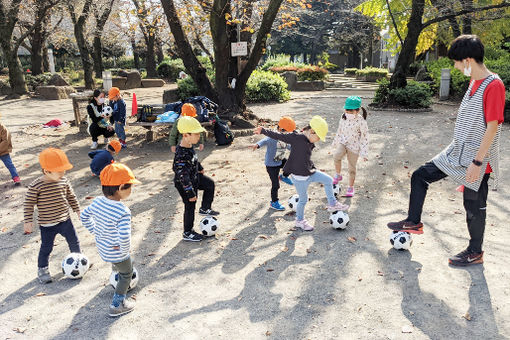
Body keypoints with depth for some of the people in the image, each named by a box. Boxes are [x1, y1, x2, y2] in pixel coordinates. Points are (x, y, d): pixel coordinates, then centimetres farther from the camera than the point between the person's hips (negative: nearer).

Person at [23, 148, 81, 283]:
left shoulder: (64, 181, -6)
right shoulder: (36, 186, -18)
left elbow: (71, 197, 9)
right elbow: (28, 204, -10)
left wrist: (77, 210, 14)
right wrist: (28, 221, -10)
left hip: (65, 221, 4)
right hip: (47, 225, -4)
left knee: (74, 242, 16)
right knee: (46, 248, 9)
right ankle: (42, 269, 32)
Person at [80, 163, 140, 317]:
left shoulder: (97, 202, -10)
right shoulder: (123, 211, -33)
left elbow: (84, 216, 6)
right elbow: (124, 236, -41)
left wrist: (95, 232, 12)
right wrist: (126, 249, -22)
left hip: (102, 249, 7)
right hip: (118, 253, -7)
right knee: (126, 275, 20)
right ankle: (117, 305, 31)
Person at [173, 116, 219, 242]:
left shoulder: (189, 146, -9)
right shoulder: (181, 156, -37)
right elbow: (183, 177, -32)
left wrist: (200, 168, 29)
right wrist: (190, 193, -25)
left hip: (194, 177, 9)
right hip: (185, 184, -8)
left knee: (210, 184, 20)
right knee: (190, 207, 7)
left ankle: (205, 209, 35)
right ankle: (187, 233, 26)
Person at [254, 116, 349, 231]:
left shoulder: (310, 143, 7)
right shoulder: (296, 137, -18)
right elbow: (279, 136, -16)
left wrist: (314, 170, 26)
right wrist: (263, 131, -18)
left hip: (310, 173, 8)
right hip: (299, 176, -8)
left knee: (328, 180, 11)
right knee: (303, 199, 6)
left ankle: (332, 204, 26)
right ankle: (299, 221, 29)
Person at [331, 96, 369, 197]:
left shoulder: (361, 121, -15)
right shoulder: (343, 117, 1)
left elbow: (364, 137, -10)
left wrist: (364, 153, -11)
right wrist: (336, 142, 25)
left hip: (354, 146, -3)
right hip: (343, 143, 3)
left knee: (352, 168, 6)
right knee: (336, 156, -28)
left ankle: (351, 187, 24)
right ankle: (338, 175, -5)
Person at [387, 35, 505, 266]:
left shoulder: (493, 86, -19)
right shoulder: (473, 82, 8)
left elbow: (492, 126, -22)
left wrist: (477, 162, -22)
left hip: (478, 160, -8)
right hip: (457, 152, 9)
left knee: (474, 206, 6)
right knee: (420, 176, 8)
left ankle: (475, 252, 25)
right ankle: (413, 222, 23)